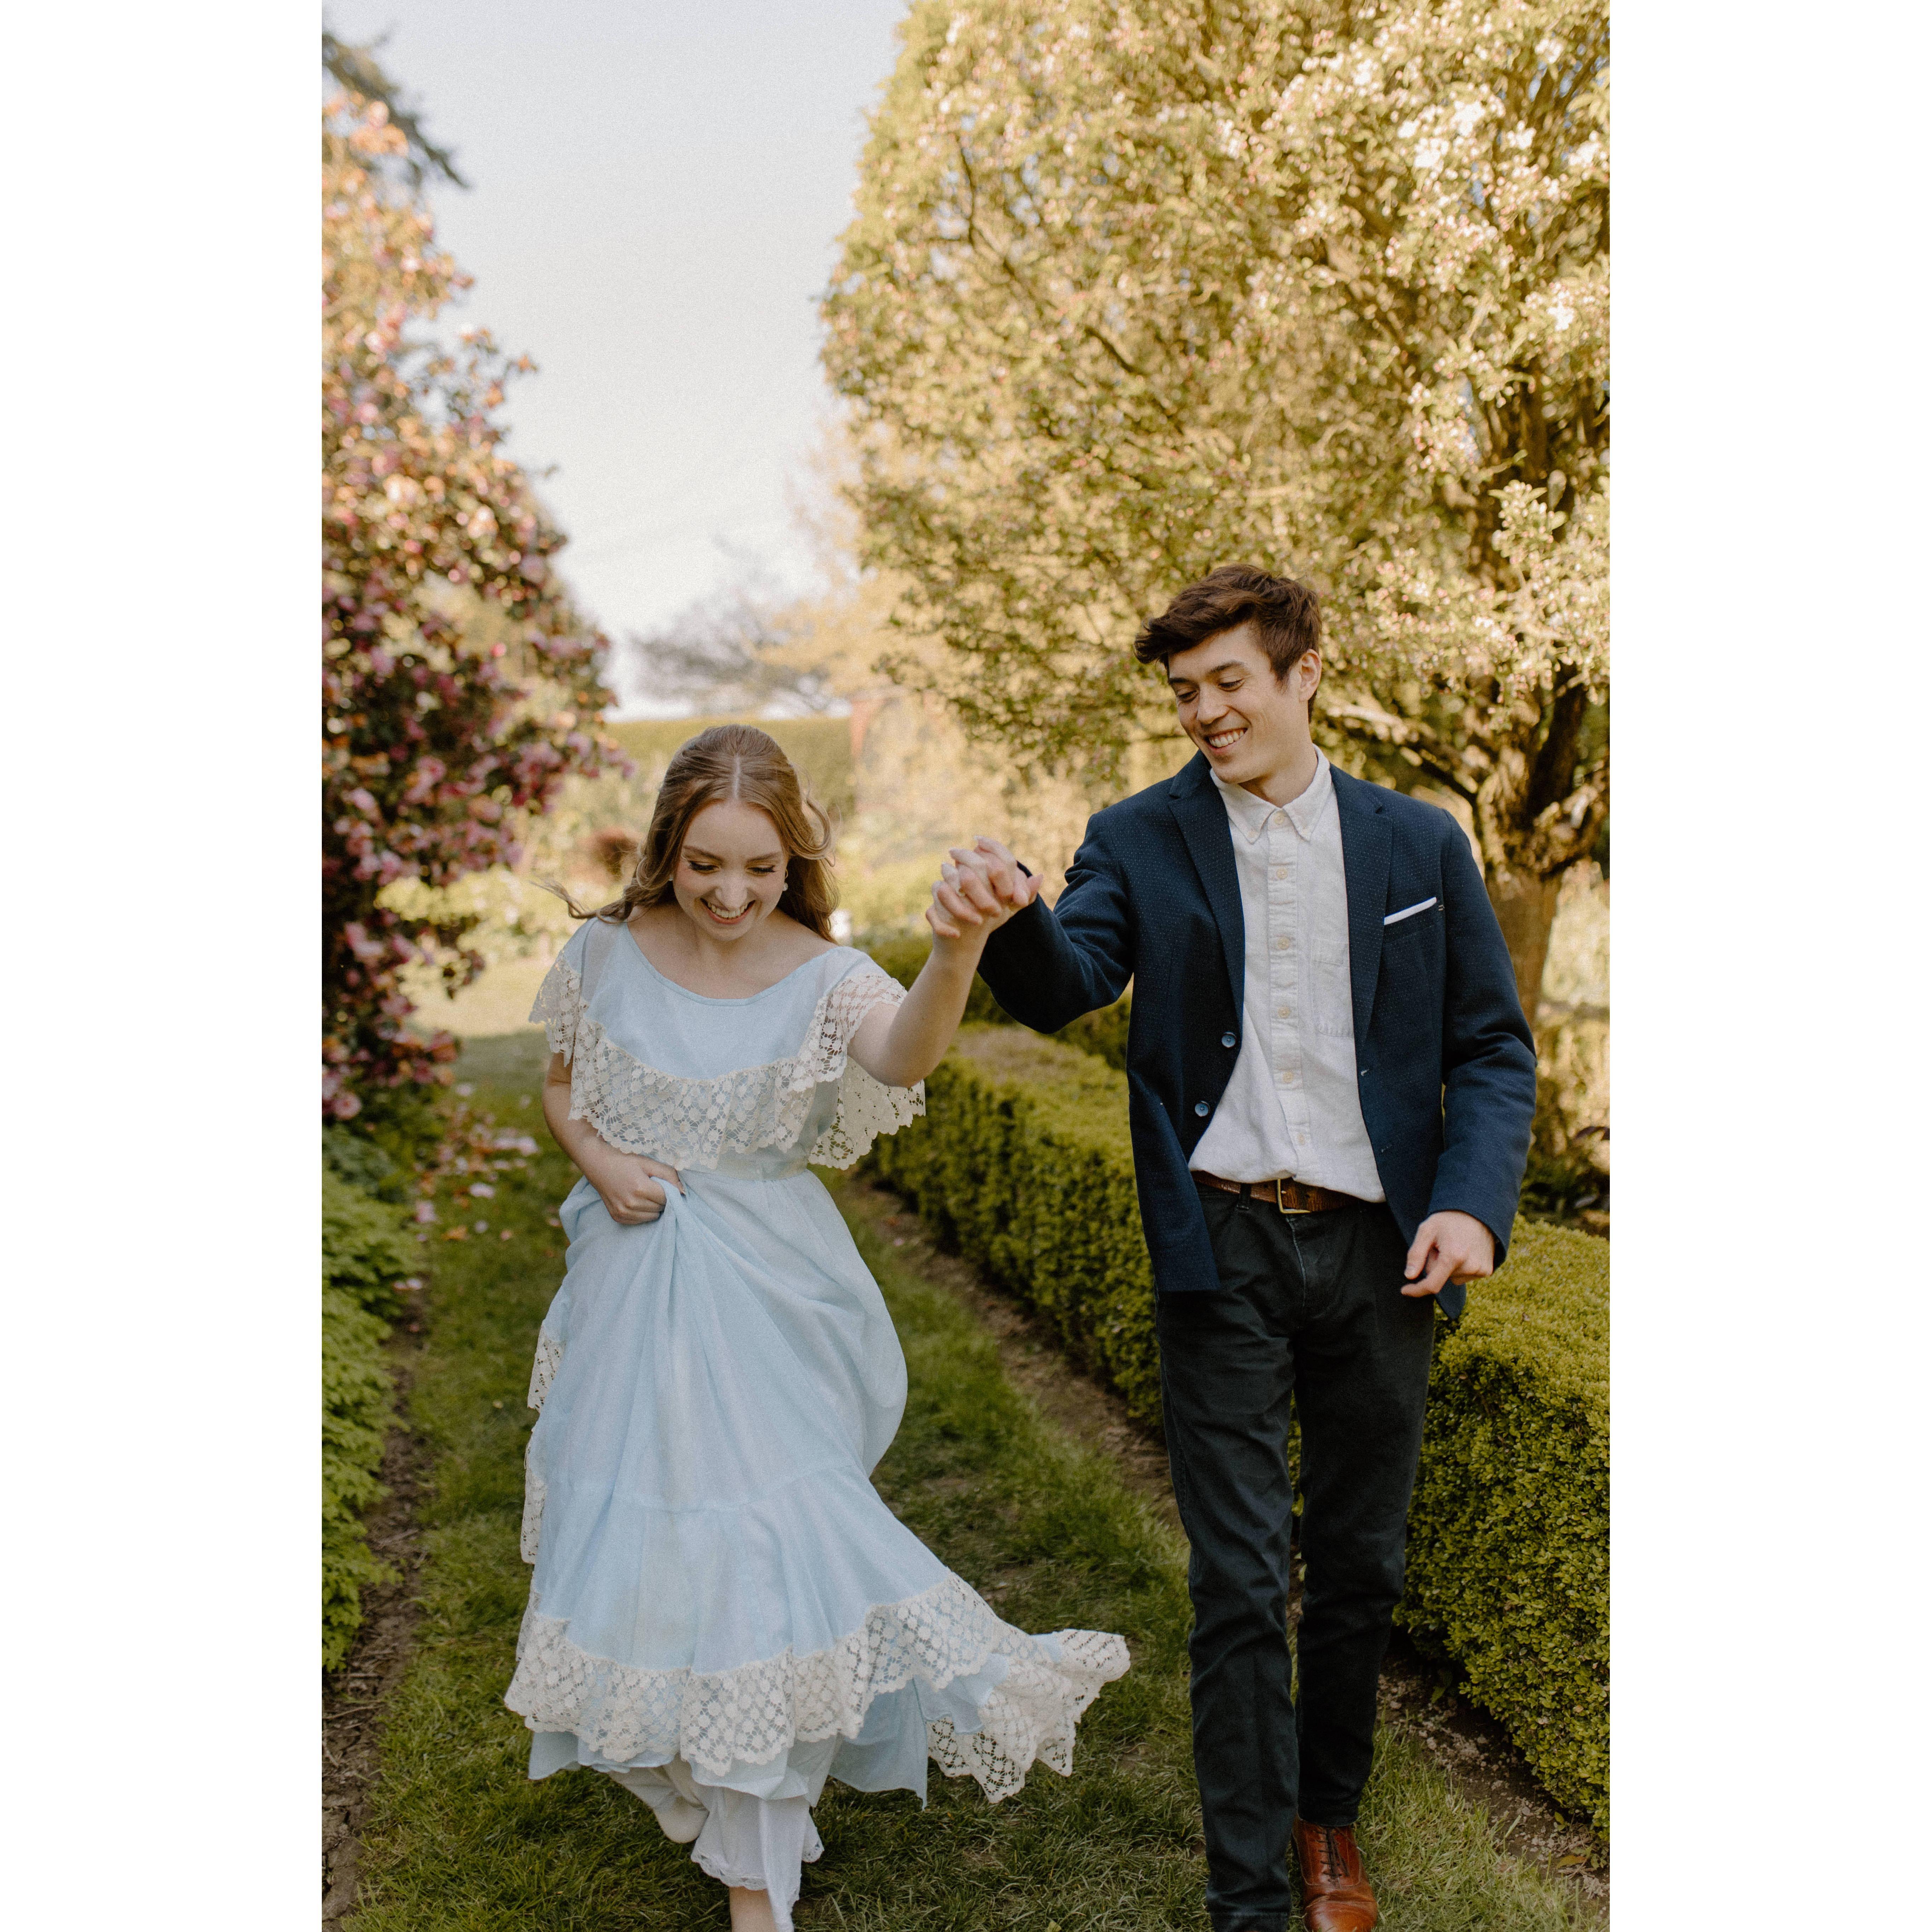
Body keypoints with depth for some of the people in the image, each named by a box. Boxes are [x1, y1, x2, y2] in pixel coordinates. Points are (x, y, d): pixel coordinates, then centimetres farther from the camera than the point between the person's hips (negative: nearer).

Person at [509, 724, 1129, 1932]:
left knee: (755, 1539, -1)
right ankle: (682, 1765, 46)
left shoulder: (821, 978, -16)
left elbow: (904, 1056, -39)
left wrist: (961, 947, -60)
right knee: (643, 1528, 16)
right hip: (633, 1280, 3)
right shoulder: (609, 952, -6)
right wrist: (598, 1160, -10)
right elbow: (561, 1087, 11)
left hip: (762, 1295, -3)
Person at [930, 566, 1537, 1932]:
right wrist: (1009, 921, -40)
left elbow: (1493, 1046, 5)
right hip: (1223, 1255, -2)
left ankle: (1331, 1814, 41)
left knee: (1362, 1564, 17)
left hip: (1379, 1251, 2)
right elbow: (1069, 986, -17)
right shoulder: (1142, 840, 0)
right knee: (1240, 1585, 2)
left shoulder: (1420, 844, 4)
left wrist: (1473, 1202, -11)